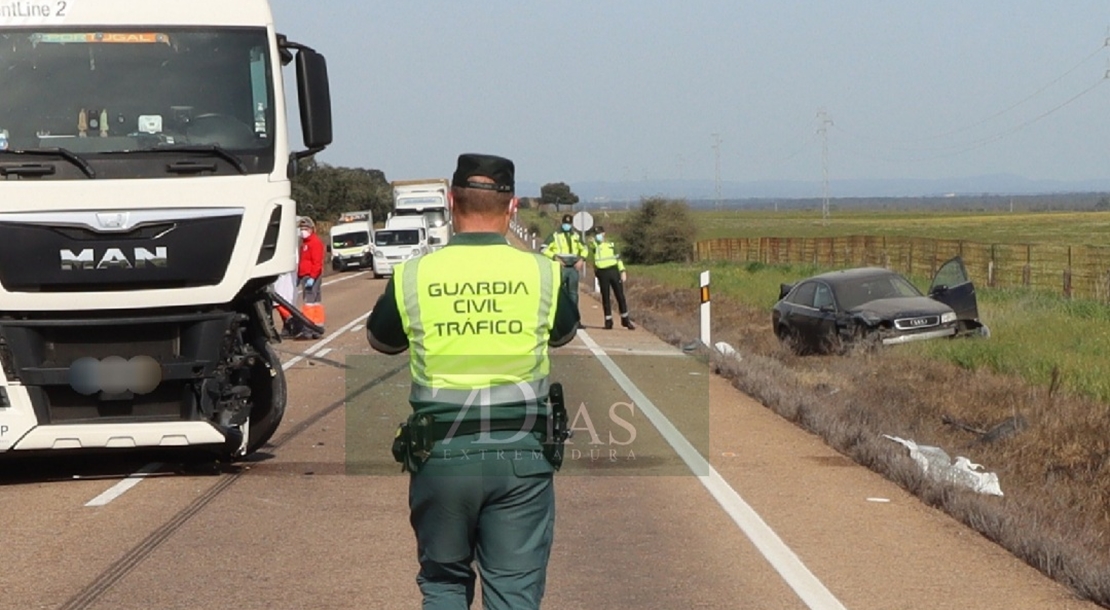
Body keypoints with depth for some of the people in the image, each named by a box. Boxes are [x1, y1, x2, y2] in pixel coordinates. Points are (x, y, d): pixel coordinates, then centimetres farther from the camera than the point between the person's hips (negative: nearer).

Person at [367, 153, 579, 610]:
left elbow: (380, 341, 15)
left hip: (440, 454, 0)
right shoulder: (543, 275, -3)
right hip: (521, 454, 0)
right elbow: (564, 333, 17)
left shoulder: (411, 278, -4)